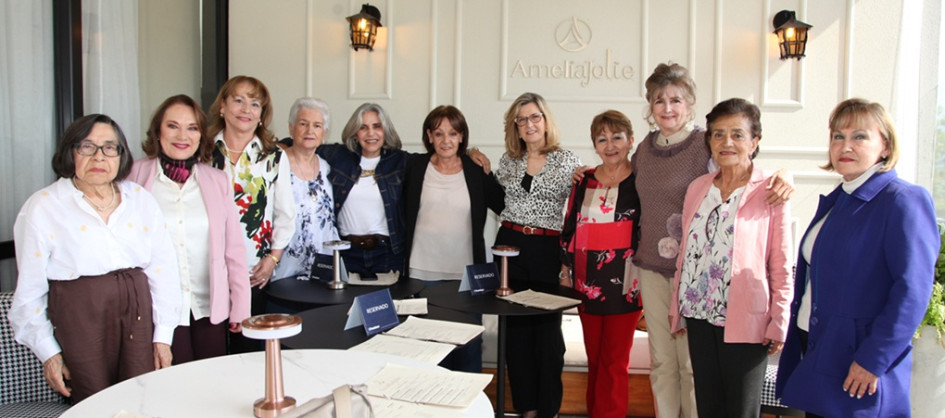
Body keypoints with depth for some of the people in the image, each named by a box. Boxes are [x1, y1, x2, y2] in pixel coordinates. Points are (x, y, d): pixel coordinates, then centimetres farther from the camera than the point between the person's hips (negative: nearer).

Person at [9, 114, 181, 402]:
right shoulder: (42, 208, 1)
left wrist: (163, 335, 3)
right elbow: (30, 290, 2)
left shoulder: (140, 199, 8)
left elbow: (163, 269, 7)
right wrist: (48, 352, -1)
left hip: (138, 316, 3)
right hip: (78, 321, -2)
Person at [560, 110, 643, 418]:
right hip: (588, 282, 4)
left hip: (624, 285, -4)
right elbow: (569, 228, 15)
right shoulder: (585, 181, 9)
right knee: (594, 359, 14)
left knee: (614, 362, 2)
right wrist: (567, 266, 9)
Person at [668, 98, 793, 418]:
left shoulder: (770, 193, -6)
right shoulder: (697, 188, 8)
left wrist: (779, 323, -8)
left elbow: (781, 265, -6)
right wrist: (676, 307, 14)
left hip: (745, 321, -4)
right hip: (699, 315, 5)